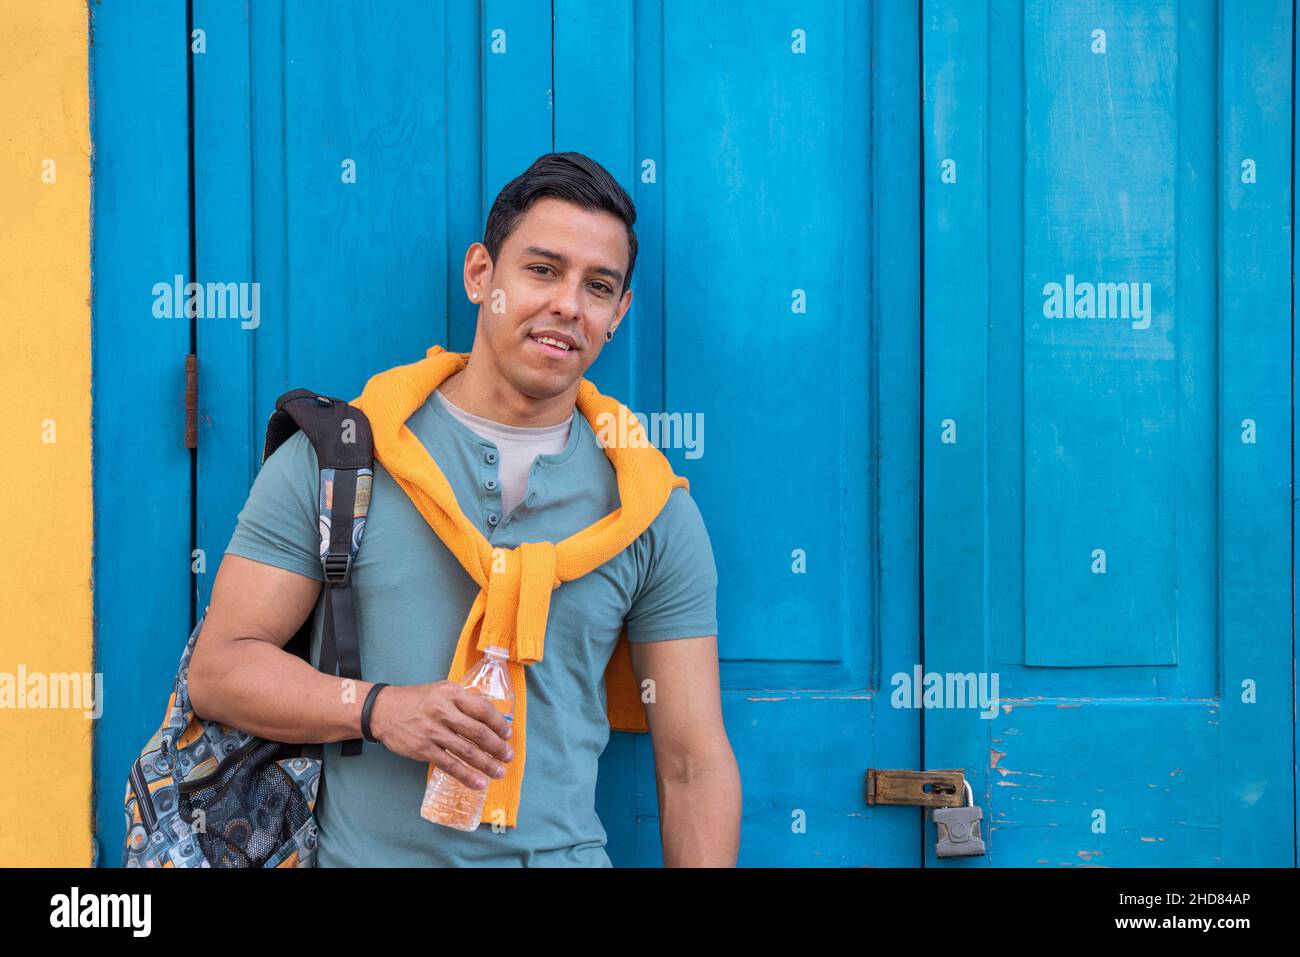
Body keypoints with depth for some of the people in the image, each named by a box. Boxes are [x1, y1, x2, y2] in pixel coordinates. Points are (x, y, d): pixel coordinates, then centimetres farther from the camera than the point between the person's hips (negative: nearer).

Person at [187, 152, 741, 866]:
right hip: (362, 856, 0)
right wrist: (378, 707, -15)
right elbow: (218, 670, 0)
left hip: (564, 854, 0)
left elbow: (695, 763, 4)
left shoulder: (657, 514, 5)